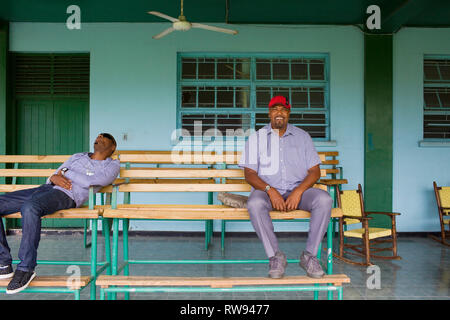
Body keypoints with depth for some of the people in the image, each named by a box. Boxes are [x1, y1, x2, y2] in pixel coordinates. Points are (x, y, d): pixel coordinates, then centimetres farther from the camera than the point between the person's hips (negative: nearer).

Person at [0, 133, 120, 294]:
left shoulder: (112, 165, 13)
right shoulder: (77, 156, 32)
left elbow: (90, 181, -6)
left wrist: (65, 171, 4)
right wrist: (55, 177, 0)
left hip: (66, 195, -7)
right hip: (45, 188, 7)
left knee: (30, 207, -37)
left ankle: (26, 269, -25)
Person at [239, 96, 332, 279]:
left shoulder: (302, 136, 13)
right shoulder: (256, 138, 10)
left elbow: (315, 171, 6)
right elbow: (249, 173, 1)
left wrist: (298, 191, -13)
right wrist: (270, 190, -18)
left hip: (298, 190, 1)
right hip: (267, 190, -1)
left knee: (324, 200, -28)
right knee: (254, 204, -35)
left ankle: (309, 255, -16)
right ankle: (275, 256, -20)